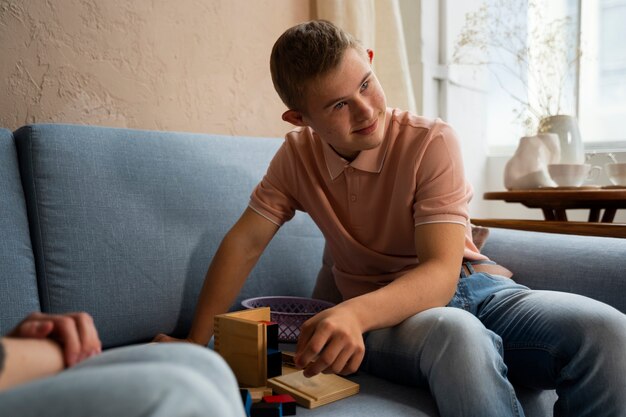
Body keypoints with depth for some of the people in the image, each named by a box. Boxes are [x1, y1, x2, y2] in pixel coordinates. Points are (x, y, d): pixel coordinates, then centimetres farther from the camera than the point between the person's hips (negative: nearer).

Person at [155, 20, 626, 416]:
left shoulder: (432, 142, -13)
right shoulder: (297, 155, -1)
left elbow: (440, 273, -21)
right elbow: (244, 244, 1)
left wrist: (356, 312, -40)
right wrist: (195, 344, -5)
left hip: (471, 285, 1)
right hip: (377, 314, 0)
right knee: (458, 335, -38)